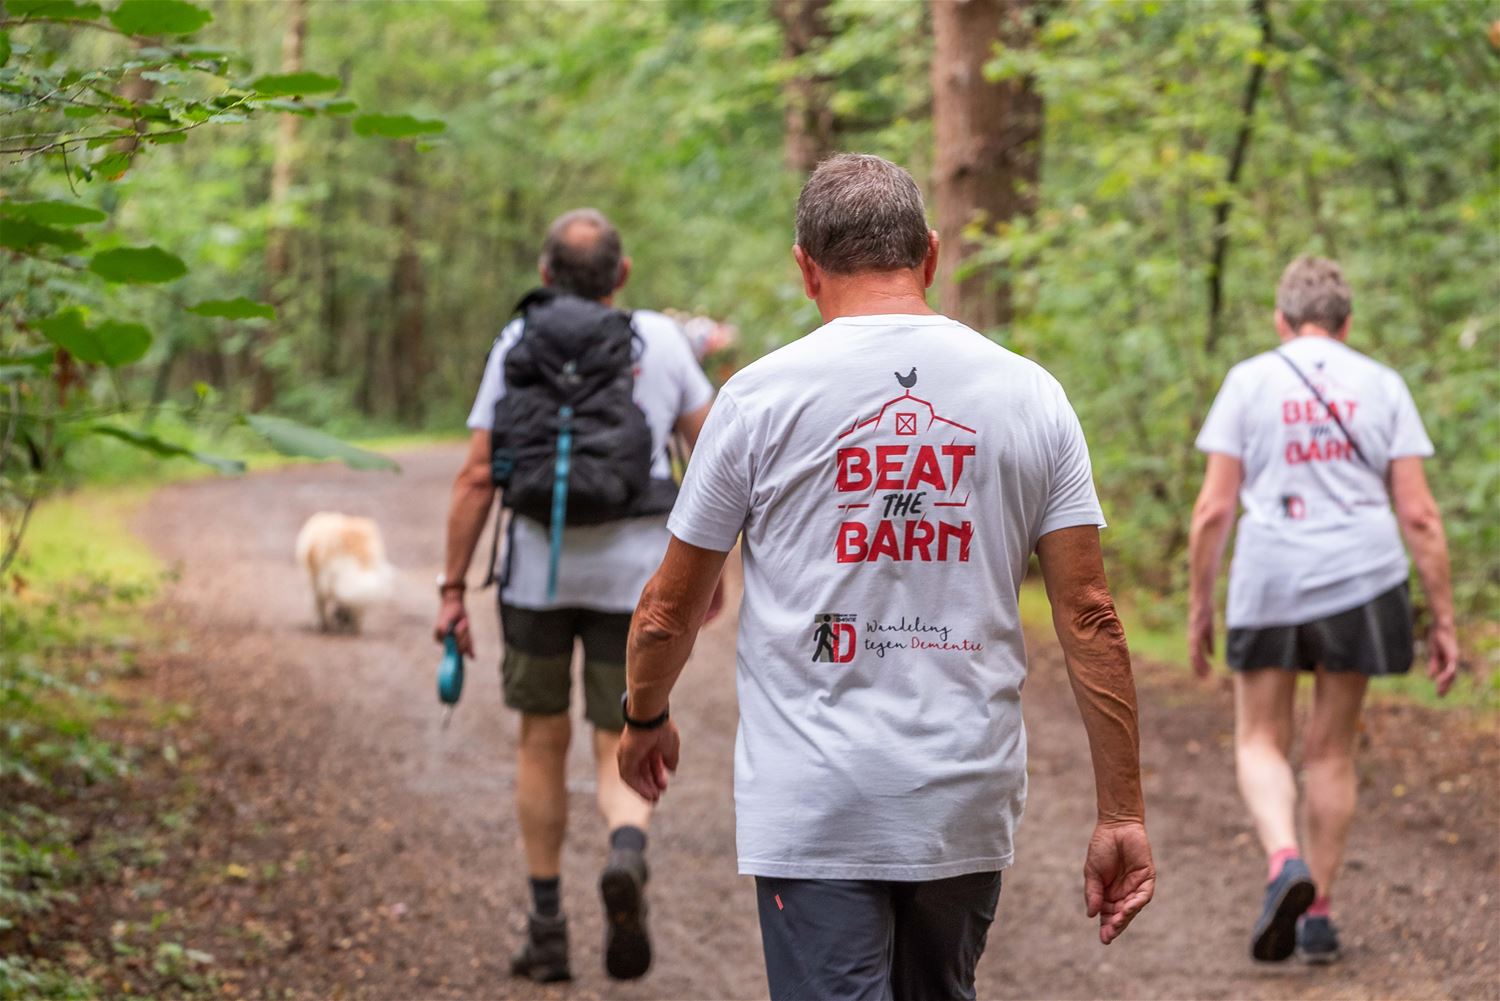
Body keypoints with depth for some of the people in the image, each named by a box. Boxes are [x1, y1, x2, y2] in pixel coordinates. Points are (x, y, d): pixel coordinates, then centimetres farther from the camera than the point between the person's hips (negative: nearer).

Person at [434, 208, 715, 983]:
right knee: (622, 756, 7)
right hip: (633, 576, 0)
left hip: (537, 570, 0)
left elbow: (476, 477, -5)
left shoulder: (517, 346, -2)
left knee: (542, 742, 17)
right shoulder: (661, 340, 1)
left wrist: (452, 590, 0)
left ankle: (547, 932, 18)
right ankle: (627, 857, -27)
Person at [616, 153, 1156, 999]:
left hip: (813, 809, -3)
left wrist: (646, 720, 26)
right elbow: (1090, 616, -1)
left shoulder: (762, 396, -4)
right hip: (969, 805, 3)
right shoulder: (1031, 395, 2)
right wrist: (1123, 815, 4)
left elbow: (670, 608, 5)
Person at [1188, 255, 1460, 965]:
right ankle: (1318, 912, 17)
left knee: (1260, 742, 10)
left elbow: (1214, 508, -4)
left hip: (1268, 586, -1)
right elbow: (1419, 514, -1)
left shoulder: (1249, 381, 0)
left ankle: (1285, 862, -17)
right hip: (1361, 584, 1)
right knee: (1331, 751, 14)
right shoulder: (1382, 387, 4)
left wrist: (1199, 606, 6)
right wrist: (1444, 621, 3)